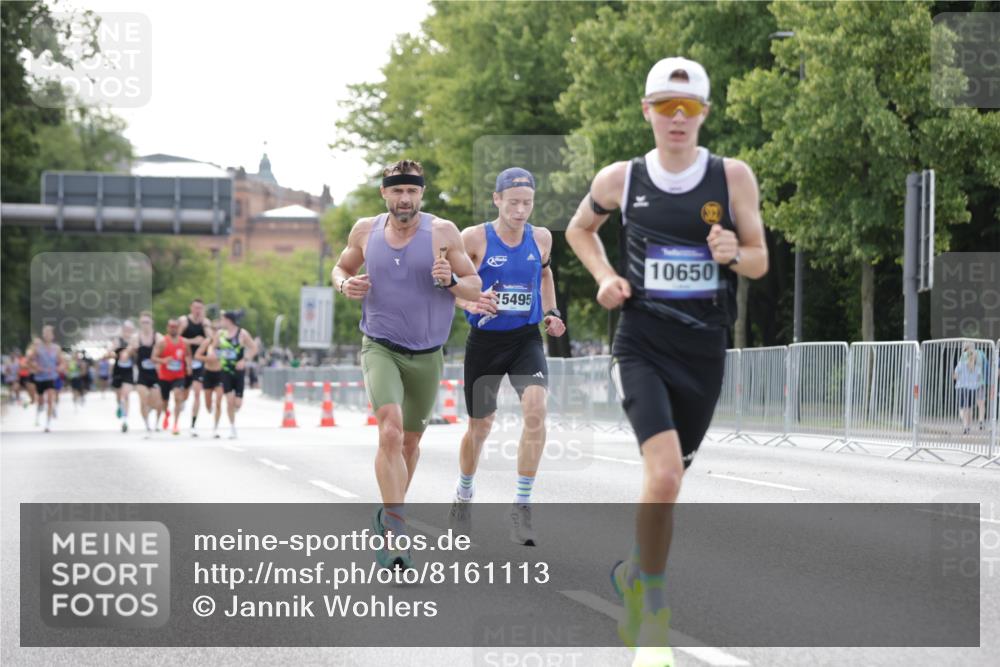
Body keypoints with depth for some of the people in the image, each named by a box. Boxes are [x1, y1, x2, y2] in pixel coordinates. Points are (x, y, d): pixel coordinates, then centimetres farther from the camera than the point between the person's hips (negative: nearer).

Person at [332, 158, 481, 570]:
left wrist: (451, 281, -24)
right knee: (390, 431, -23)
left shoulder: (443, 233, -6)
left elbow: (475, 289, -2)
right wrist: (345, 284, -6)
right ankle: (396, 530, -27)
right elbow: (342, 267, 17)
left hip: (427, 355, 1)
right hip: (380, 348, -1)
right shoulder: (365, 231, -1)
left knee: (410, 441, 16)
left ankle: (388, 515, 40)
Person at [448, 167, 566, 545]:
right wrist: (469, 303, -27)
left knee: (536, 407, -23)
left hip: (526, 339, 2)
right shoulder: (474, 238, -10)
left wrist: (551, 312, 10)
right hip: (485, 341, -2)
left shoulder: (541, 238, 2)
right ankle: (463, 497, 38)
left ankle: (522, 506, -16)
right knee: (480, 424, 10)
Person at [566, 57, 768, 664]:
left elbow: (760, 260, 4)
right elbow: (579, 230, 19)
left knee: (668, 481, 14)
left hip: (704, 351, 2)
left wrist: (733, 254, -18)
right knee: (664, 474, -22)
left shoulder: (733, 177, -2)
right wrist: (606, 277, 1)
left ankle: (633, 574, 43)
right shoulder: (620, 180, -1)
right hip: (642, 345, -2)